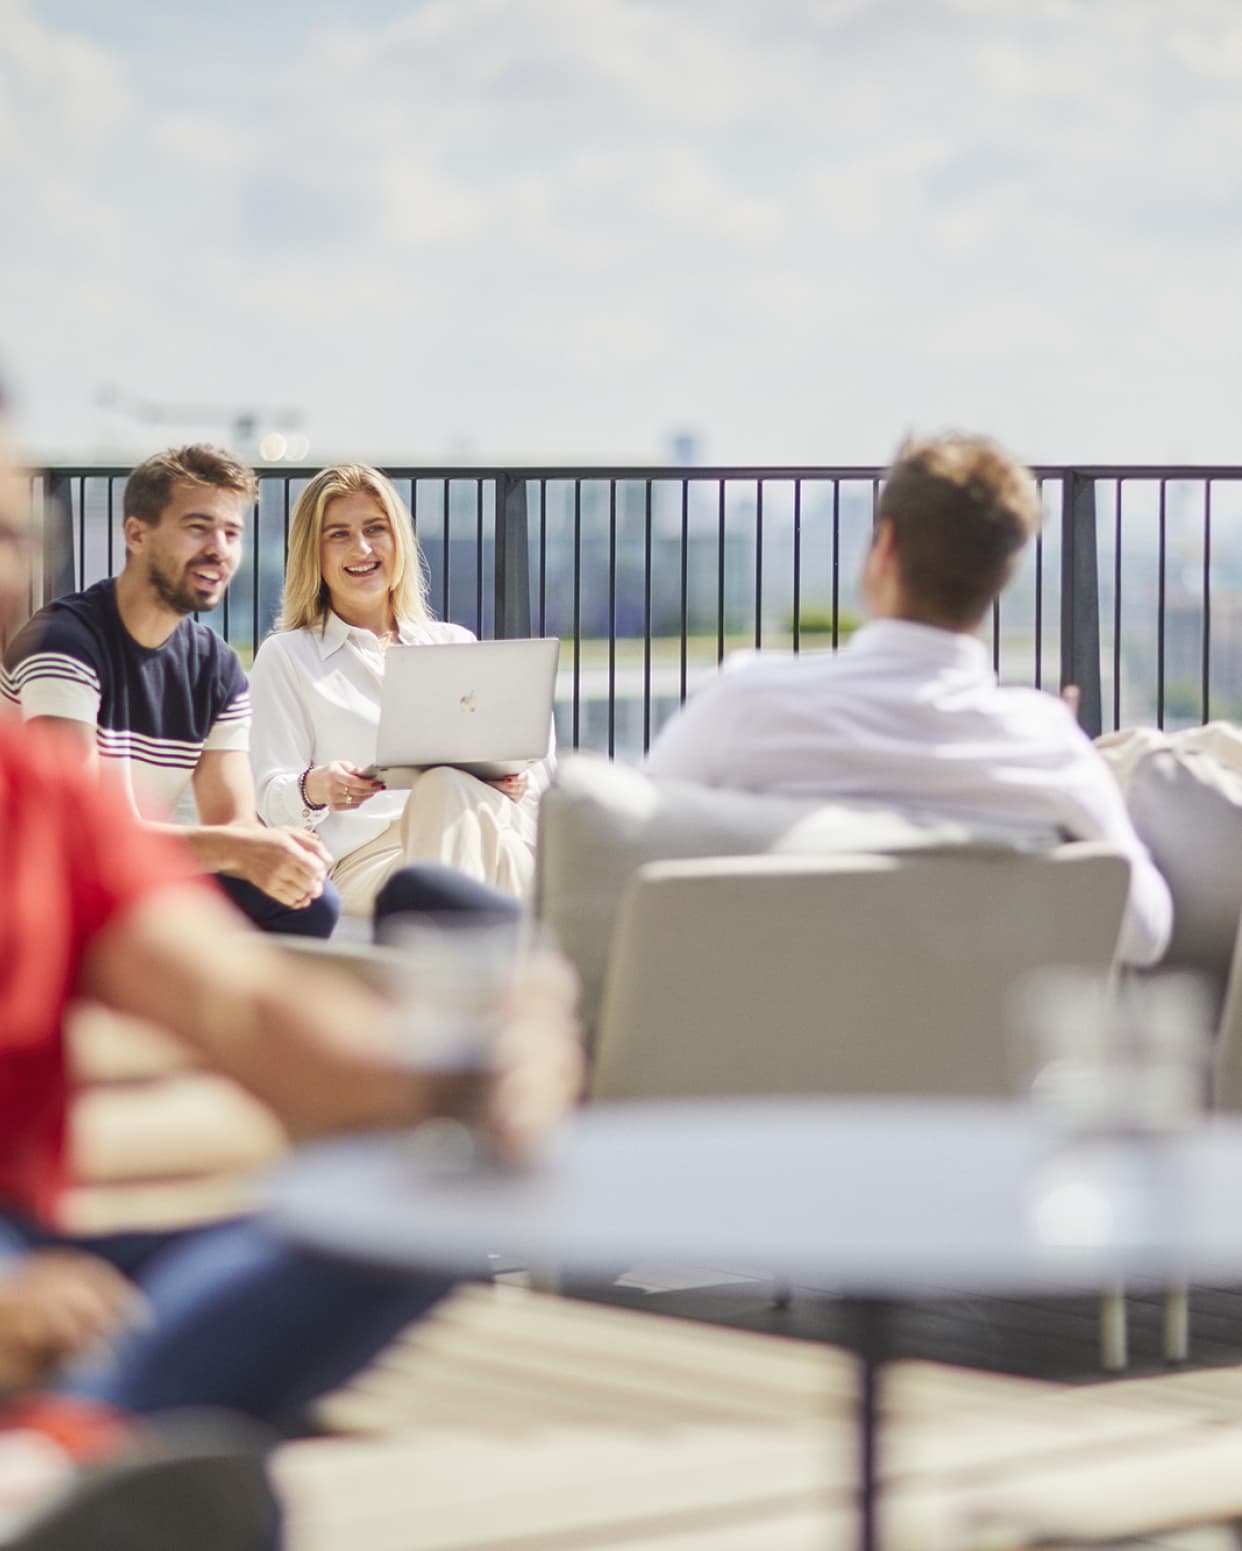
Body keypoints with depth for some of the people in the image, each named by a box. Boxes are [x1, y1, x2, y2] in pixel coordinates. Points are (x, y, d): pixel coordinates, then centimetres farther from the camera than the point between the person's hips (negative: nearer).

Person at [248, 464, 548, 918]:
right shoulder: (286, 656, 17)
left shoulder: (455, 643, 27)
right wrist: (313, 789, -18)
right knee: (446, 783, -39)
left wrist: (517, 782, -8)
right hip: (362, 859, -3)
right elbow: (272, 798, 7)